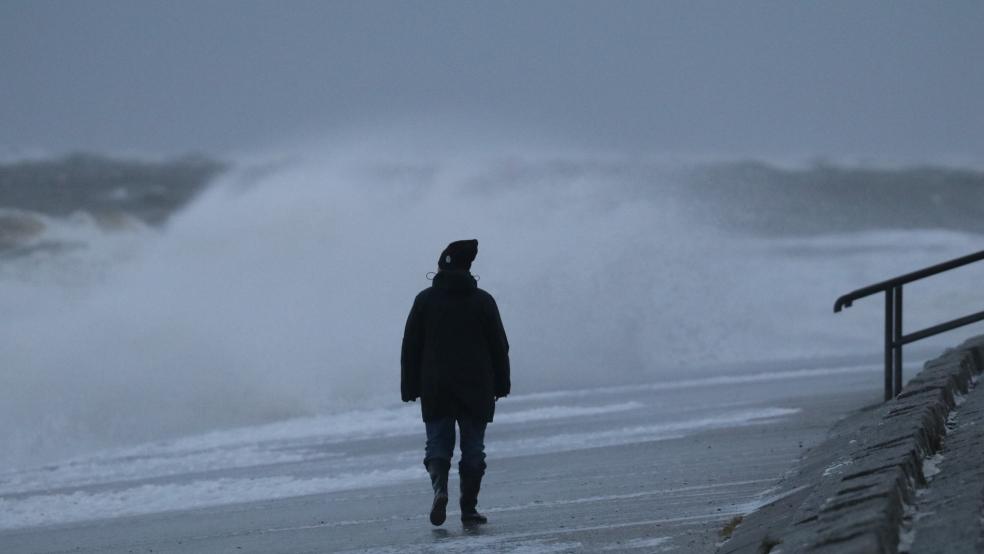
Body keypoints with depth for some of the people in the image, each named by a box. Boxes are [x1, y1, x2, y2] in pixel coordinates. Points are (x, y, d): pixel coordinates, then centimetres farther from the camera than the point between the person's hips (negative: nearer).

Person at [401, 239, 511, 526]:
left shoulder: (425, 300, 1)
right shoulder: (483, 301, 0)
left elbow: (410, 348, 2)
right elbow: (500, 347, 4)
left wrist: (410, 388, 7)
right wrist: (501, 384, 12)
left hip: (436, 390, 0)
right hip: (476, 390, 0)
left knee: (438, 445, 5)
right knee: (473, 449, 6)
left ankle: (440, 486, -22)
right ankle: (469, 508, 4)